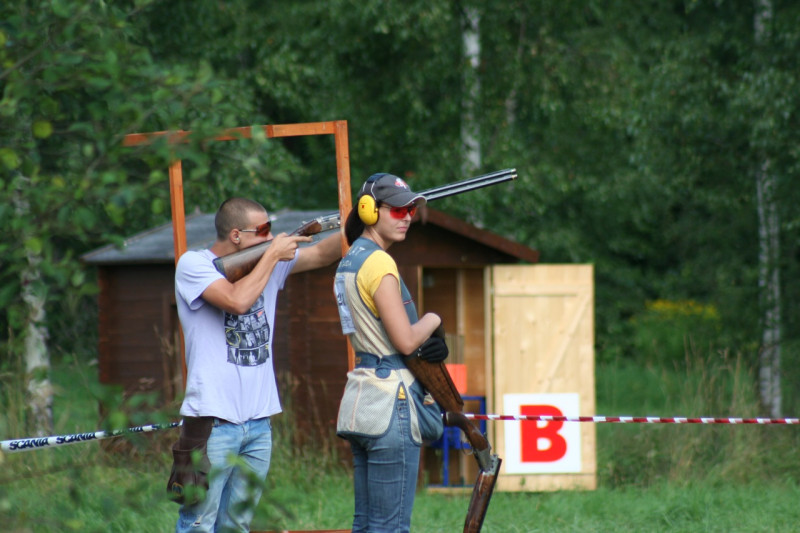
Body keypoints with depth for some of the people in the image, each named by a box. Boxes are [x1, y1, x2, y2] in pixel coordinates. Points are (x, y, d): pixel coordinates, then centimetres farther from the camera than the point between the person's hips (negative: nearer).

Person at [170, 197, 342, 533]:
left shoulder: (268, 263, 12)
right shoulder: (193, 265, -7)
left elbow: (321, 254, 13)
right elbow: (237, 300, -22)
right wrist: (272, 254, -11)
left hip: (258, 420, 7)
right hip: (214, 419, -7)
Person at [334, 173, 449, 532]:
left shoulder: (349, 262, 16)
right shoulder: (378, 263, -13)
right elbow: (406, 340, -17)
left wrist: (432, 345, 2)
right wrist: (433, 321, 3)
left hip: (360, 402, 10)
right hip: (390, 401, -10)